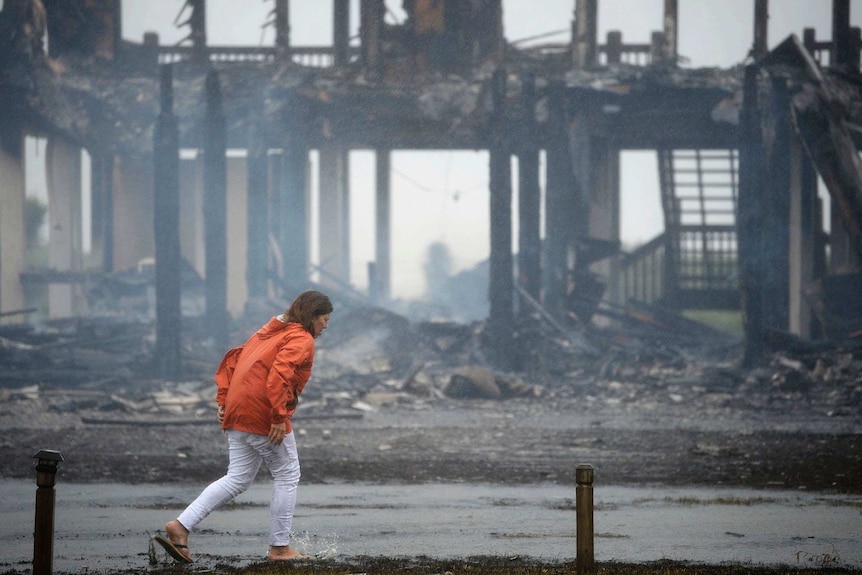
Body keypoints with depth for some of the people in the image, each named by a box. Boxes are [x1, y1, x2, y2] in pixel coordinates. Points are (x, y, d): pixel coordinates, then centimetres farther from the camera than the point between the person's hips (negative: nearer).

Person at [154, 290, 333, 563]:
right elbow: (280, 373, -22)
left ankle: (180, 527, -1)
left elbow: (233, 359, 20)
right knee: (287, 476, 7)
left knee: (238, 479, 10)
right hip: (263, 413, -9)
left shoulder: (270, 331, 23)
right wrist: (279, 417, -23)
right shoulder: (302, 339, -5)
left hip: (237, 413, 9)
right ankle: (280, 548, 10)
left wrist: (224, 400, 16)